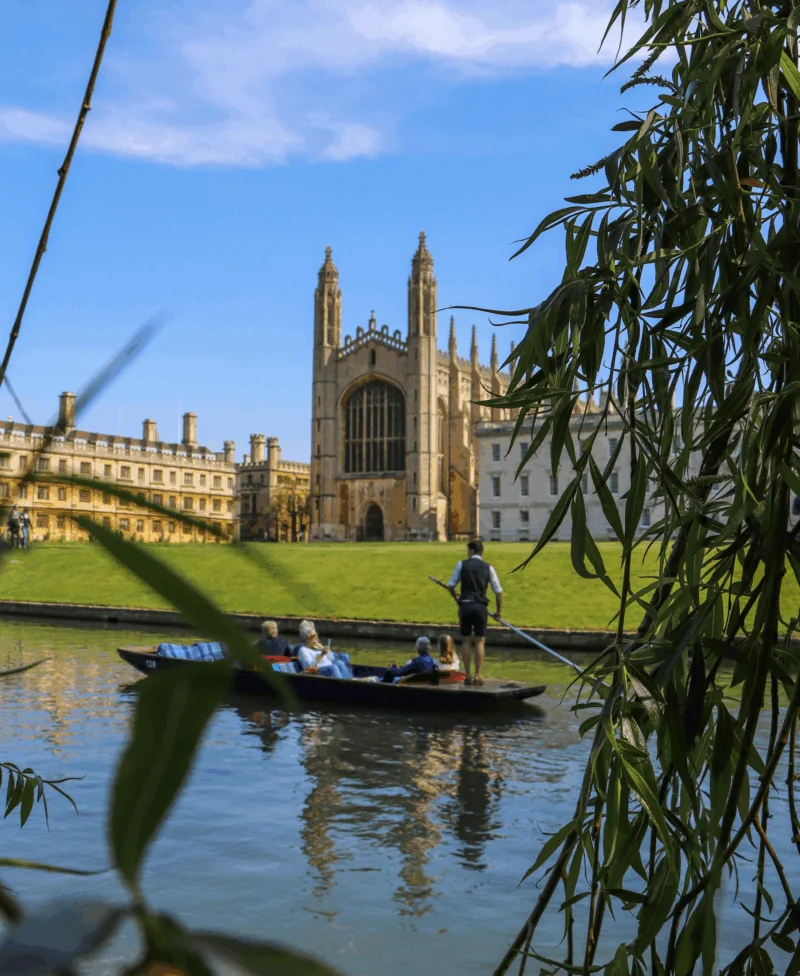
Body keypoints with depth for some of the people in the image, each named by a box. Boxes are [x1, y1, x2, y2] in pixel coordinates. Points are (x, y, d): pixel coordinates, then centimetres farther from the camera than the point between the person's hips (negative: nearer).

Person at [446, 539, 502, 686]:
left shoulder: (462, 564, 2)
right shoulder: (488, 567, 5)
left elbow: (451, 585, 2)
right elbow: (498, 591, 4)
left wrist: (456, 597, 21)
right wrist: (499, 610, 14)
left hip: (465, 606, 0)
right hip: (481, 606, 0)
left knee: (466, 641, 10)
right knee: (479, 642, 7)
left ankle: (467, 676, 11)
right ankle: (477, 676, 3)